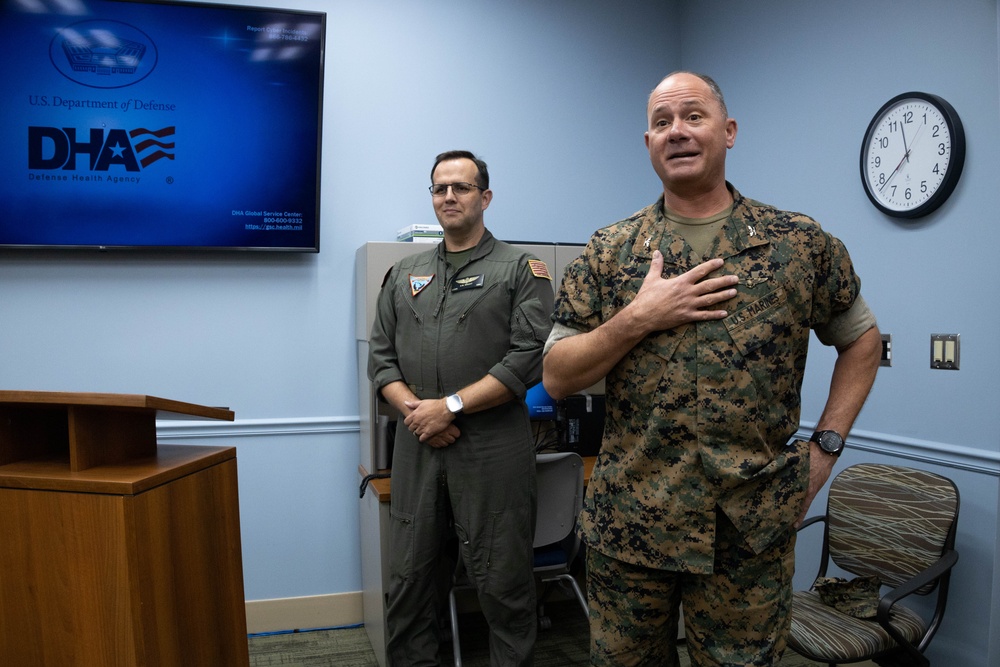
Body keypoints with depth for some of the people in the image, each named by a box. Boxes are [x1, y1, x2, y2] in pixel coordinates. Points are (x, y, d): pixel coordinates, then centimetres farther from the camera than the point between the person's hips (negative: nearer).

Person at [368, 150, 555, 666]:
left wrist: (450, 406, -14)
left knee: (502, 584, 6)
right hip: (417, 446, 4)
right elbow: (381, 357, 11)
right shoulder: (405, 275, 15)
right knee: (409, 579, 13)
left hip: (493, 448, -4)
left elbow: (529, 358, -10)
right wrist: (413, 409, -7)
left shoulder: (520, 270, 1)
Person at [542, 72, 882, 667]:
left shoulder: (802, 243, -1)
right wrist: (638, 319, -16)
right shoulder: (609, 251, 1)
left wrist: (826, 445, 1)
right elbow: (557, 377, -2)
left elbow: (862, 339, 12)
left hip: (751, 530, 0)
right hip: (628, 522, 1)